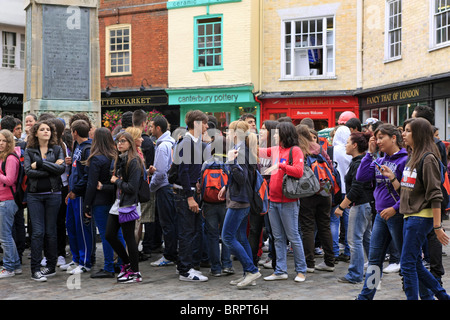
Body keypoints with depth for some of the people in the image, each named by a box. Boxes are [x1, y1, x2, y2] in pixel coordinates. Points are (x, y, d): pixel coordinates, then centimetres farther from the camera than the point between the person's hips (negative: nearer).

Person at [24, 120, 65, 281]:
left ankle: (51, 266, 16)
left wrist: (39, 163, -12)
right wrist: (51, 169, -12)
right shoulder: (29, 151, 6)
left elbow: (62, 168, -9)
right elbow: (28, 171, -10)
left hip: (53, 194, 1)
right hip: (34, 195, 0)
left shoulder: (57, 149, 7)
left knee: (51, 231, 5)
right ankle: (35, 269, 0)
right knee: (38, 232, -5)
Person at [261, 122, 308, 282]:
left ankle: (301, 270, 11)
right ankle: (280, 271, 16)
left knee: (293, 236, -1)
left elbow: (299, 171, -19)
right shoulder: (275, 150, 13)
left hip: (288, 202, -7)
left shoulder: (295, 150, -8)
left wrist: (281, 165, -24)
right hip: (273, 200, 7)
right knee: (278, 238, 10)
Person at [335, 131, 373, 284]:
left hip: (360, 205, -10)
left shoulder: (358, 164, -18)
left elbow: (356, 190, -22)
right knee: (367, 239, 15)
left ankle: (355, 275, 2)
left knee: (355, 240, -4)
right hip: (367, 204, 10)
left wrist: (341, 206, -17)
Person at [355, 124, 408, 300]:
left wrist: (395, 208, -20)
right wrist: (370, 153, 0)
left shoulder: (405, 160, -11)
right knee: (374, 258, 12)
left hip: (397, 215, -7)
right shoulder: (379, 161, 11)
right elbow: (361, 177, 0)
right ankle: (366, 295, 19)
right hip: (381, 215, 8)